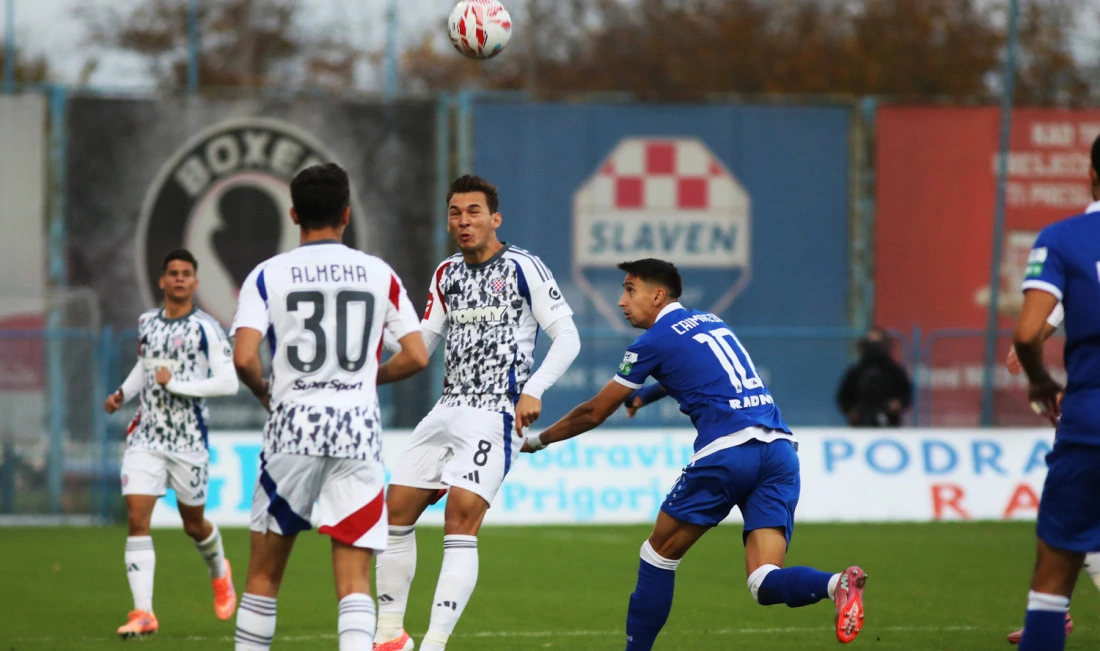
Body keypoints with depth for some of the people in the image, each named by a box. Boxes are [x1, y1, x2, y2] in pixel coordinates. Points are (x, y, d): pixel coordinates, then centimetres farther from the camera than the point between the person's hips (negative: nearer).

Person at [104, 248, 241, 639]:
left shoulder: (205, 328, -8)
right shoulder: (146, 324, 8)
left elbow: (228, 383, -14)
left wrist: (176, 383, -19)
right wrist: (123, 394, 12)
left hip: (188, 440, -3)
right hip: (146, 436, 3)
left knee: (193, 523, 11)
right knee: (137, 517, -12)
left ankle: (219, 573, 45)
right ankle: (143, 613, -13)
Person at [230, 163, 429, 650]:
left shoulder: (268, 275, 1)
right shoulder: (379, 274, 6)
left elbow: (243, 358, -10)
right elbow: (416, 356, 5)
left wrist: (262, 390, 11)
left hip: (293, 427, -1)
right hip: (358, 431, 1)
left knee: (264, 573, 14)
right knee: (354, 581, -2)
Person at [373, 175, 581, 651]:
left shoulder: (523, 268, -6)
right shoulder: (446, 276, 13)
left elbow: (567, 338, -8)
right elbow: (423, 341, 20)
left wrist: (533, 390, -21)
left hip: (496, 412, -7)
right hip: (448, 410, 8)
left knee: (461, 520, -18)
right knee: (396, 510, 5)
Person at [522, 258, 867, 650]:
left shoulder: (655, 341, 5)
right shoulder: (710, 322, 25)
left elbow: (594, 413, 12)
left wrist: (537, 440, 26)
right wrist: (643, 395, 57)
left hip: (728, 452, -6)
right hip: (780, 449, 6)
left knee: (659, 554, 13)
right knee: (765, 583, -4)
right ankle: (836, 584, -34)